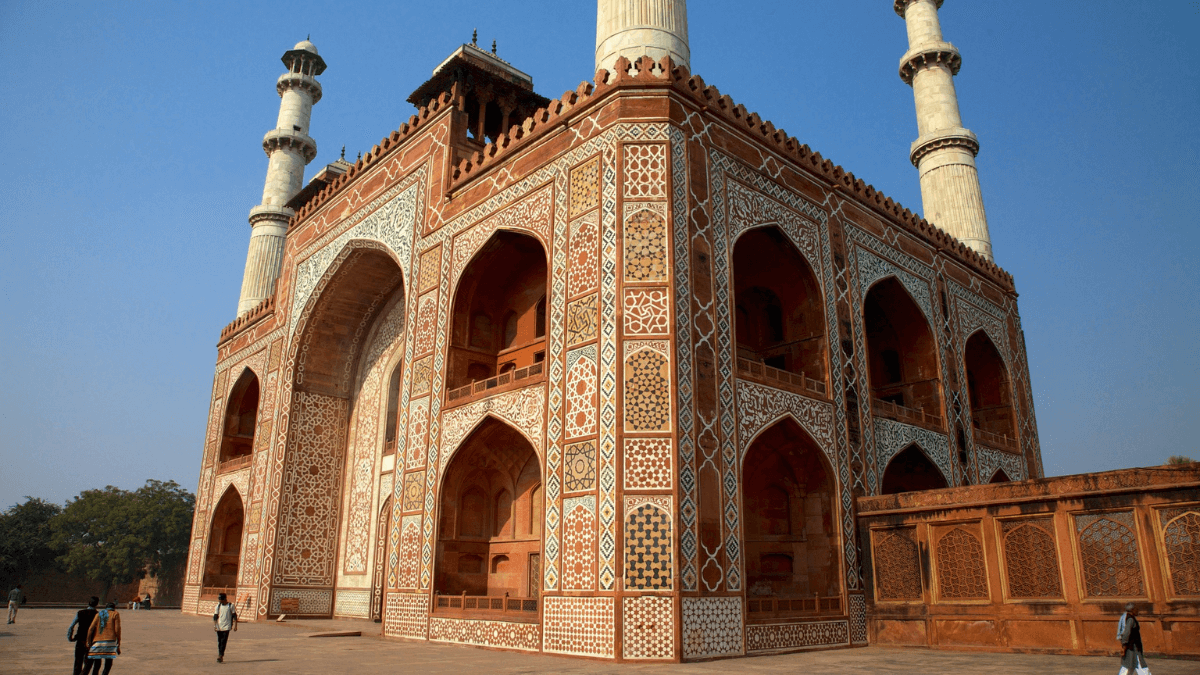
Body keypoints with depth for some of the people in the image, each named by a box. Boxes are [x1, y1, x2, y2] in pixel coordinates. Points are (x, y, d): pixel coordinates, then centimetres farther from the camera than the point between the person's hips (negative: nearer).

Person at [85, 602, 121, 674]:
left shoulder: (98, 614, 16)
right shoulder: (115, 614, 7)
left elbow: (90, 629, 5)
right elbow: (117, 629, -1)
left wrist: (88, 644, 8)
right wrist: (118, 646, 3)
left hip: (97, 642, 4)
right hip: (109, 642, -4)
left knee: (97, 665, 13)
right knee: (108, 664, 0)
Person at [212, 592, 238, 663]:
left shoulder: (231, 605, -1)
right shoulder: (218, 606, 7)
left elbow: (234, 616, 2)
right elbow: (215, 616, 7)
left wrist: (235, 625, -3)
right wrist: (214, 625, -5)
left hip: (226, 626, -4)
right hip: (219, 627, 4)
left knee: (224, 642, -11)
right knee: (219, 642, 7)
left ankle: (220, 656, -14)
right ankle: (220, 657, 15)